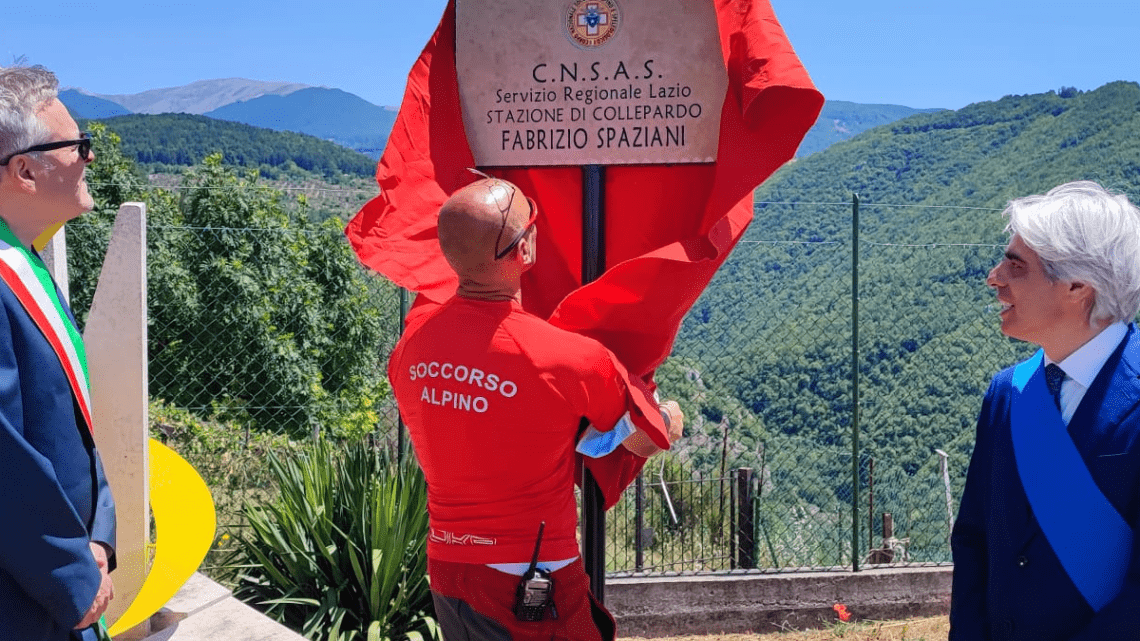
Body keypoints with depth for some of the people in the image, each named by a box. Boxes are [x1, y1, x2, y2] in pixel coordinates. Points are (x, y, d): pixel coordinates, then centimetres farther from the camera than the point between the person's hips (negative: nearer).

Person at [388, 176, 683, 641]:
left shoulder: (414, 336, -7)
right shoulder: (573, 359, -23)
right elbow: (648, 443, -5)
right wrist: (673, 416, 20)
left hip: (443, 570, 6)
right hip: (535, 596, -6)